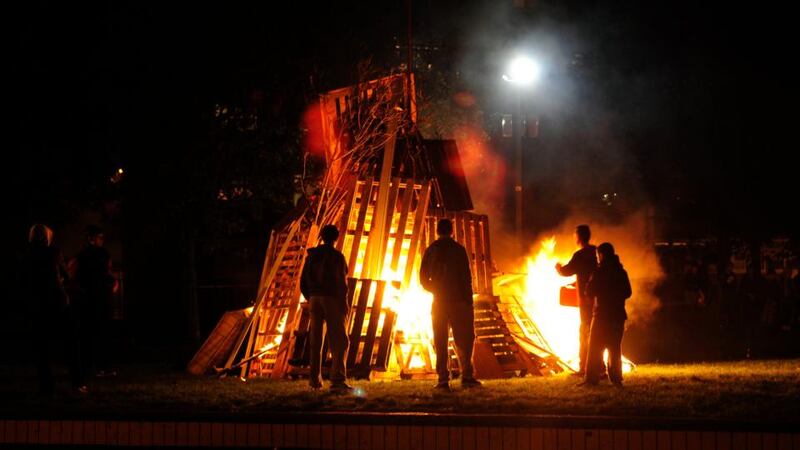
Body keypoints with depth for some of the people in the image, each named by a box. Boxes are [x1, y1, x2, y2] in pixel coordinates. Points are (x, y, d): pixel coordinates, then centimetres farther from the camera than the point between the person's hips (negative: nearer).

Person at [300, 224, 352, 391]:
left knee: (316, 341, 10)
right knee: (339, 342, -5)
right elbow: (341, 282, -12)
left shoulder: (312, 255, 9)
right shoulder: (337, 256, -6)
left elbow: (303, 281, 10)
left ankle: (315, 379, 6)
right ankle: (337, 379, -17)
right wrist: (344, 302, -6)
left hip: (315, 298, 5)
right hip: (332, 299, -5)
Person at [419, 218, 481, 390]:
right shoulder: (458, 249, -4)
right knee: (463, 339, 4)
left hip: (439, 302, 2)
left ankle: (443, 378, -1)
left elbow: (423, 279, 6)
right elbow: (466, 277, -7)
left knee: (440, 342, 5)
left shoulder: (431, 250, 4)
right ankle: (466, 375, -6)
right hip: (458, 300, -2)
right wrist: (469, 301, -3)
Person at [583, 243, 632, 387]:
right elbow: (627, 292, 14)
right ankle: (616, 378, 7)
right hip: (618, 315, 5)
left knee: (595, 348, -1)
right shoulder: (621, 272, 6)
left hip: (602, 315, -5)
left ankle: (592, 378, -6)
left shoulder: (600, 272, -11)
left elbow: (589, 292, -9)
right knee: (615, 348, 11)